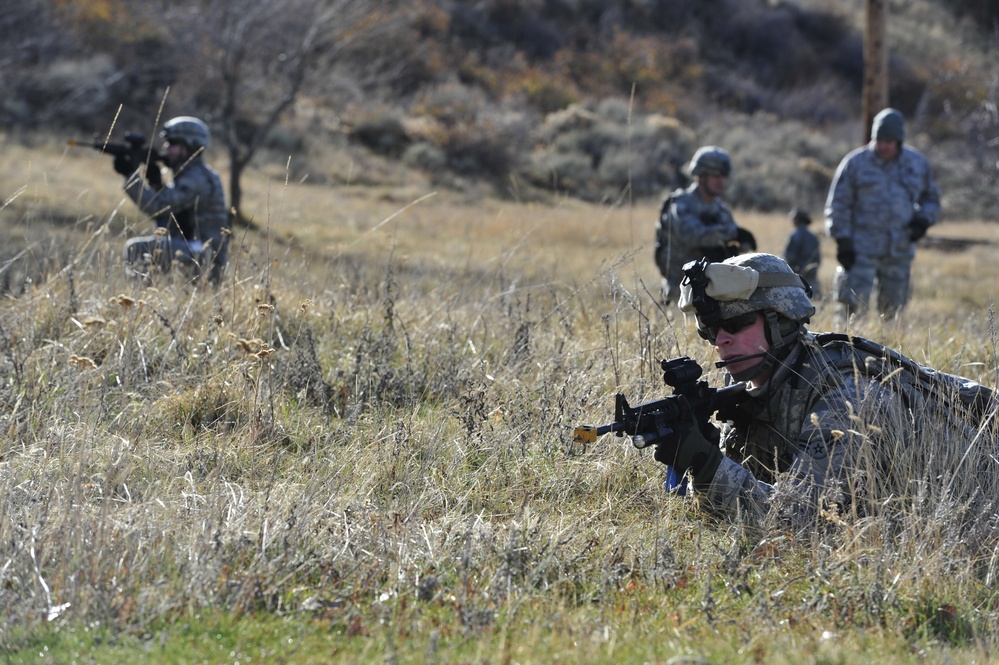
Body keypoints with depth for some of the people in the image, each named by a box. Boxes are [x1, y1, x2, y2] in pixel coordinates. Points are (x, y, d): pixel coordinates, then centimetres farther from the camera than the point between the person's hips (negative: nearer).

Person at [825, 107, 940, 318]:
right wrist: (843, 242, -7)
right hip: (862, 250, -3)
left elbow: (931, 198, 20)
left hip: (900, 252, 3)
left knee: (893, 308, 7)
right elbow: (838, 204, 1)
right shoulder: (856, 163, -1)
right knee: (855, 304, -12)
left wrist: (923, 219, -1)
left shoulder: (918, 164, 7)